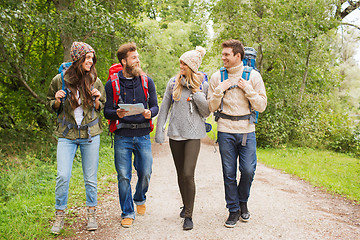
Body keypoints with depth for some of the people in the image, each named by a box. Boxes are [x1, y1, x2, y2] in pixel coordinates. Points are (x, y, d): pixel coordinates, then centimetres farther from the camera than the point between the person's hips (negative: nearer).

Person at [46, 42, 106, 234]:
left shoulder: (95, 81, 3)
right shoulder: (60, 80, -1)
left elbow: (101, 107, 13)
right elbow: (50, 104, 12)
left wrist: (97, 100, -8)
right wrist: (57, 101, -10)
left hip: (90, 135, 1)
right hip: (67, 135, -1)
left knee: (90, 178, 6)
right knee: (63, 176, -7)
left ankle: (91, 215, 22)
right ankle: (59, 217, 12)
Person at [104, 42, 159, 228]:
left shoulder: (147, 82, 8)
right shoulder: (112, 84, 3)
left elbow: (155, 106, 8)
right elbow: (107, 111, 2)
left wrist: (150, 113, -15)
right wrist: (117, 114, -20)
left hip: (143, 135, 2)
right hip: (122, 137, -1)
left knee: (145, 172, 3)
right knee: (124, 176, 0)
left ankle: (140, 199, 35)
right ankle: (127, 213, 16)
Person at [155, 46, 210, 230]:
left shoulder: (203, 85, -1)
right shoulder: (173, 82, 4)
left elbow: (206, 113, 0)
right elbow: (164, 108, 8)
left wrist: (197, 94, -13)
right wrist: (159, 130, 4)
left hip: (193, 134, -3)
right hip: (175, 133, 3)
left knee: (188, 174, -11)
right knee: (180, 174, 12)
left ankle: (189, 216, 1)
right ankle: (186, 205, 33)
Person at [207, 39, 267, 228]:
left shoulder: (253, 76, 2)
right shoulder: (217, 77, 4)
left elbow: (261, 106, 0)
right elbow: (211, 107, 4)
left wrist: (248, 89, -12)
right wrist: (220, 90, -11)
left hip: (247, 130, 0)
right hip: (225, 131, 1)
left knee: (248, 170, -3)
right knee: (229, 173, 5)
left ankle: (243, 201, 26)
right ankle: (233, 210, 21)